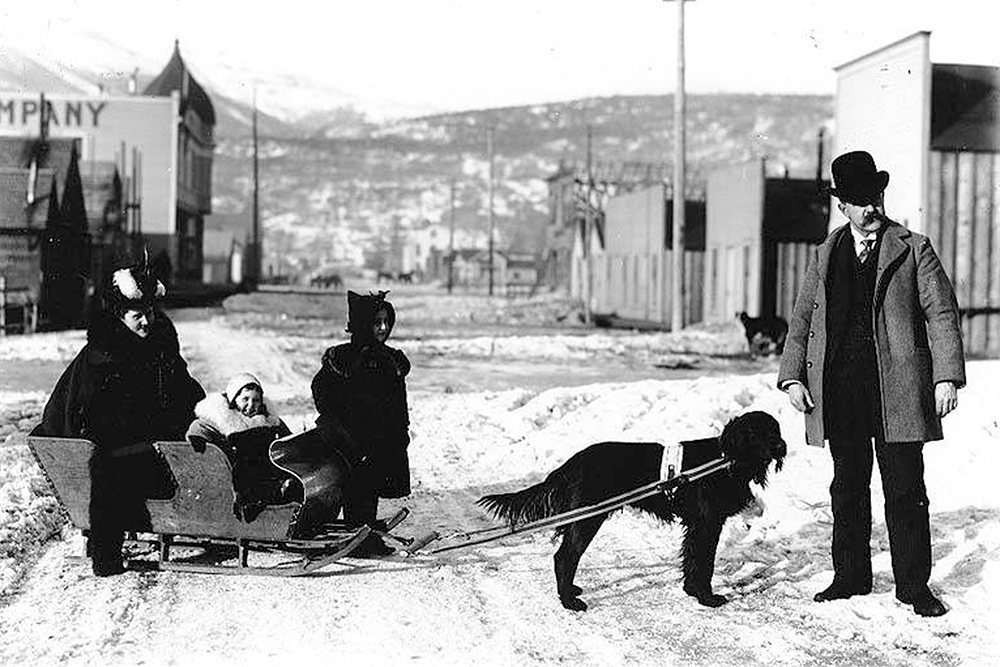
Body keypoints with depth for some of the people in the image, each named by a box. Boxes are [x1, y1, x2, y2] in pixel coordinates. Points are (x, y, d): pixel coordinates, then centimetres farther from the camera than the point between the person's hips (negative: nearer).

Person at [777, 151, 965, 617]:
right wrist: (792, 376, 2)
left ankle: (913, 586, 10)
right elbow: (802, 320, 14)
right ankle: (850, 576, 23)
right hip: (840, 394, 3)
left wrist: (947, 377, -10)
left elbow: (941, 313, 0)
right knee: (847, 489, 11)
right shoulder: (826, 256, 13)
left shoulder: (914, 250, 3)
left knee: (905, 492, 0)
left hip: (897, 391, -3)